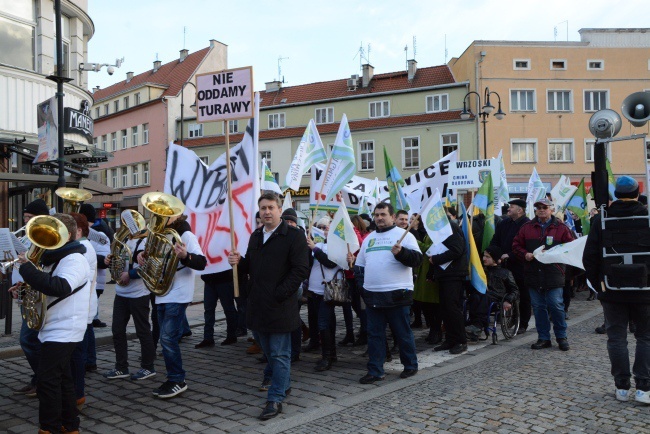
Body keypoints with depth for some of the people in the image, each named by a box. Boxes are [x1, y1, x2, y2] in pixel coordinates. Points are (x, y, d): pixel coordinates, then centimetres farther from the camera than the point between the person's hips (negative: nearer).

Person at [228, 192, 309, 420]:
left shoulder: (294, 236, -10)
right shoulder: (256, 236, 14)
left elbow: (300, 269, -16)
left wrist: (279, 294, -19)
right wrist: (239, 261, -3)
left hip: (280, 305, -7)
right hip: (258, 304, 8)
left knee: (279, 354, 1)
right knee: (268, 349, 19)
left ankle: (276, 399, 8)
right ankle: (283, 383, 38)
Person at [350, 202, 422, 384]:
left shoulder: (404, 235, -2)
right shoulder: (369, 238, 16)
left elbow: (417, 259, -13)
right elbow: (361, 265, 24)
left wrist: (401, 252, -27)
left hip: (397, 294, -5)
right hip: (372, 294, 5)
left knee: (403, 333, 6)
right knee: (374, 334, 9)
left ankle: (410, 366, 23)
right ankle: (375, 371, 16)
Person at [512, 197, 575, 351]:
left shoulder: (561, 228, 3)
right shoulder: (527, 227, 10)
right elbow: (516, 245, 13)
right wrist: (525, 254, -6)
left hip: (553, 274, -3)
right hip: (533, 274, 3)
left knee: (556, 305, -2)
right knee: (538, 306, 7)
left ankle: (561, 336, 16)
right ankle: (543, 338, 17)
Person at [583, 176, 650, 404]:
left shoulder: (601, 220, -2)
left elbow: (589, 258, -1)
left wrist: (598, 285, 9)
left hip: (613, 291, 0)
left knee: (616, 338, 9)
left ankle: (622, 387, 12)